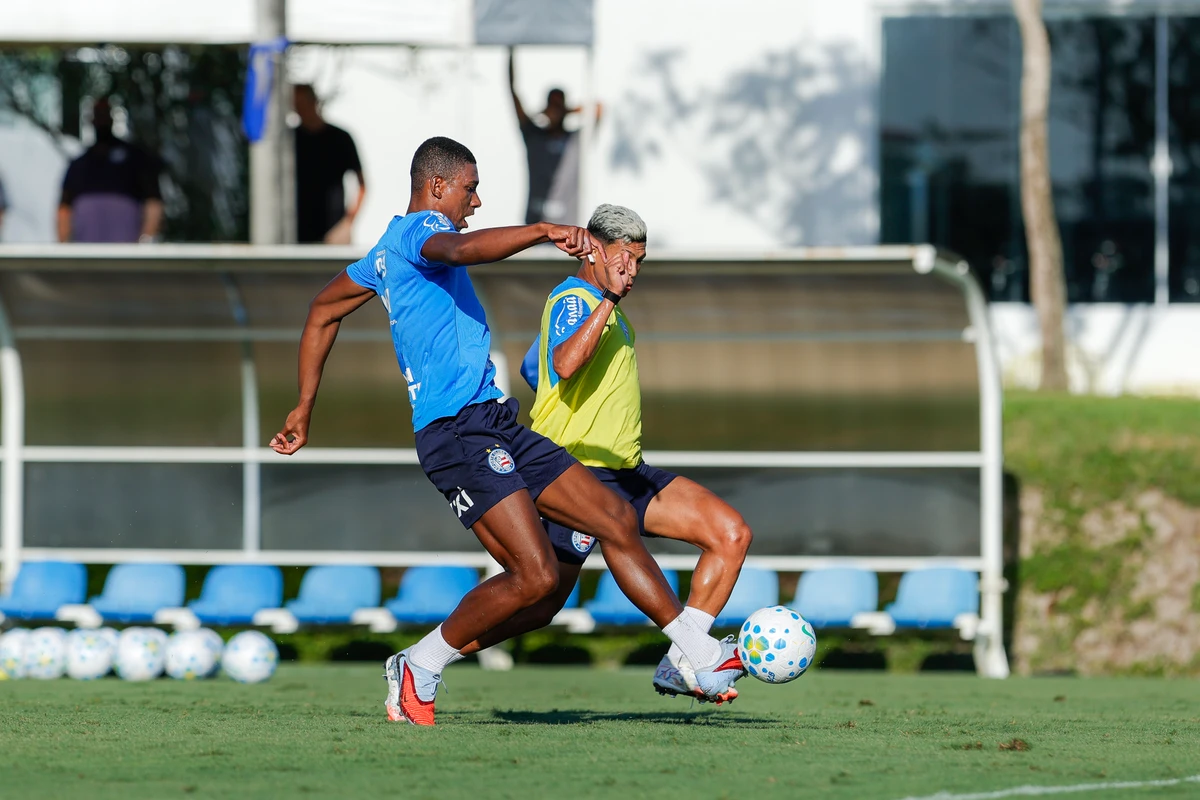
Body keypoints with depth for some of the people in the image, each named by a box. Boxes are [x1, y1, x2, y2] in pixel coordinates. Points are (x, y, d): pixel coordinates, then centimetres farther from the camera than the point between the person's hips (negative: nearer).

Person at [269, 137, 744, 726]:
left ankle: (703, 658, 6)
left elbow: (322, 312, 34)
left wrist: (305, 407, 37)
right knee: (535, 576, -20)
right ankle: (418, 670, -3)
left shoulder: (388, 252, 24)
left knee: (618, 520, 4)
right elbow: (461, 249, -32)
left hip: (496, 429, 11)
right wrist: (543, 231, -40)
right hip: (459, 430, -11)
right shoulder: (417, 230, -7)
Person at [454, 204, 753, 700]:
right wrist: (609, 298, -36)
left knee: (731, 534, -5)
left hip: (626, 472, 10)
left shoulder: (592, 302, 19)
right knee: (541, 602, -9)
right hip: (583, 474, -10)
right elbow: (565, 364, -35)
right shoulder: (573, 300, -13)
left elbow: (532, 370, 30)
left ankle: (680, 665, -8)